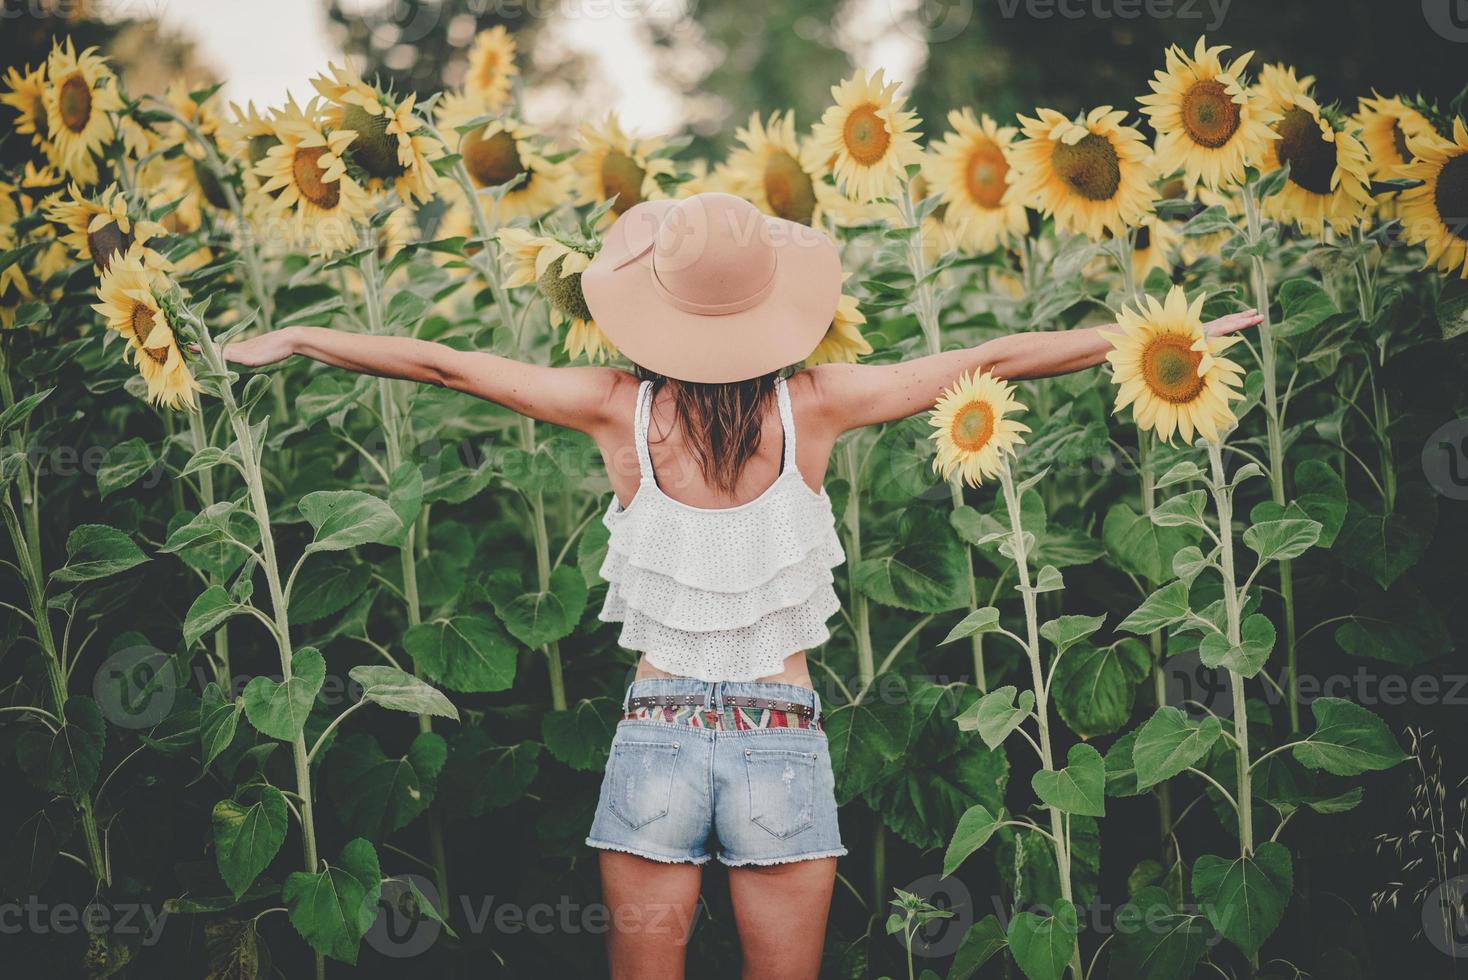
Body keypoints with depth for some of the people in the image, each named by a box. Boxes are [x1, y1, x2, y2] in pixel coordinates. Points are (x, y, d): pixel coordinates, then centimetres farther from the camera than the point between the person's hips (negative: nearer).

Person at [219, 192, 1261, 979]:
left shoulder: (621, 408, -4)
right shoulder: (814, 405, -5)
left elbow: (442, 363, 4)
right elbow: (992, 360, 3)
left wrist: (295, 338, 17)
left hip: (656, 738, 0)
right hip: (783, 740, 0)